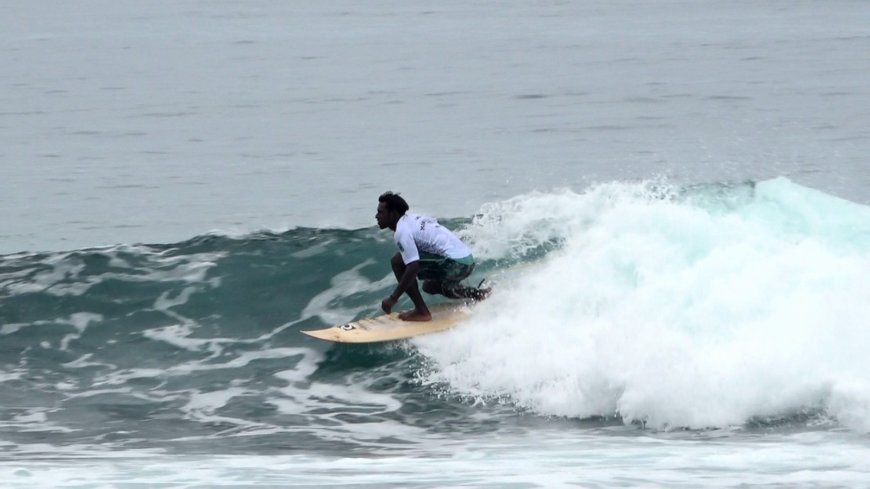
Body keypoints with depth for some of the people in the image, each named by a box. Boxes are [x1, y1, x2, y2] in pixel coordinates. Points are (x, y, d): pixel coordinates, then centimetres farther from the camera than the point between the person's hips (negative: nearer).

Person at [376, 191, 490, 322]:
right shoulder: (414, 219, 17)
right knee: (429, 286, 35)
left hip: (455, 264, -10)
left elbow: (413, 267, -23)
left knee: (398, 262, -9)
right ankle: (478, 294, 21)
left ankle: (421, 311, -7)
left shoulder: (402, 231, -12)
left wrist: (393, 299, -19)